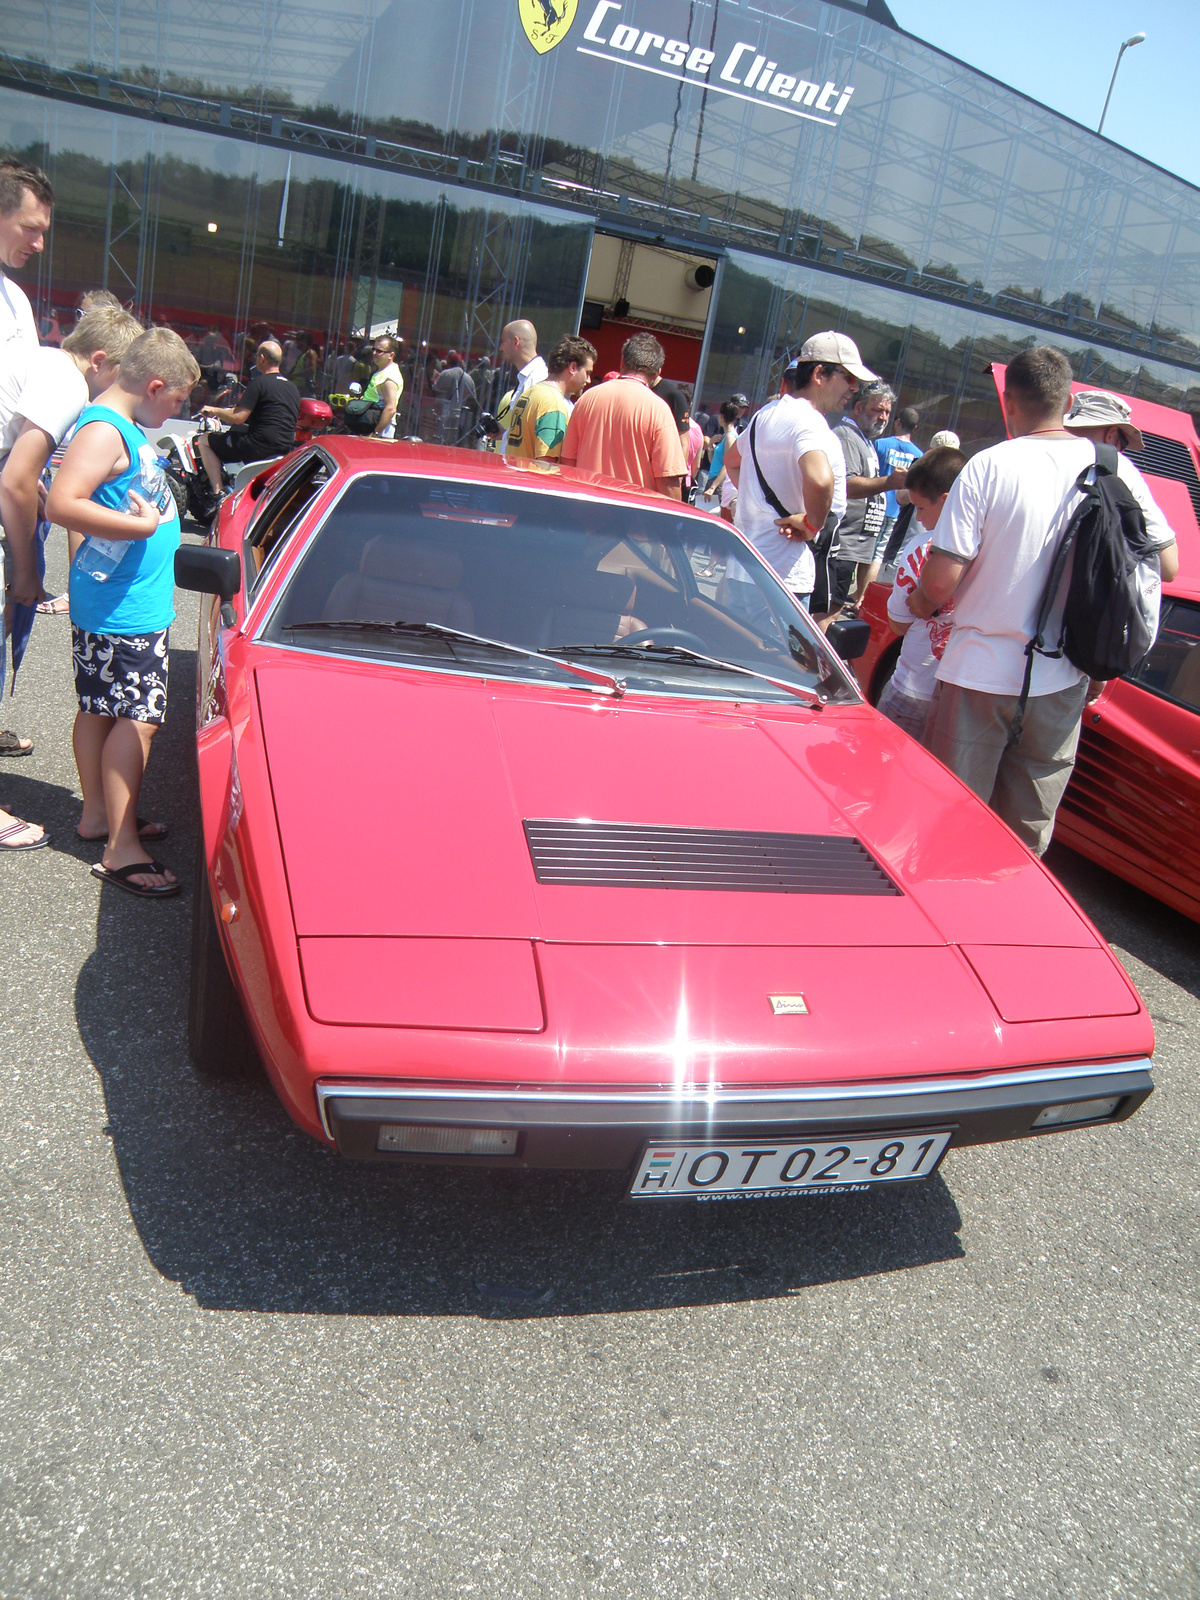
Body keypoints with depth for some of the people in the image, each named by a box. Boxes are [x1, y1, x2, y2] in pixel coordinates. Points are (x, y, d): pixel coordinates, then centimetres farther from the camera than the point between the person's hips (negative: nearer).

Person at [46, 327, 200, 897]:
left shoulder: (125, 427, 13)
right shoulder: (103, 430, -18)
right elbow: (60, 504, -29)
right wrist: (141, 525, -26)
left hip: (132, 599, 10)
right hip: (122, 608, -10)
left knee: (100, 709, 17)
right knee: (137, 718, -9)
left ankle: (98, 813, 30)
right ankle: (120, 849, -4)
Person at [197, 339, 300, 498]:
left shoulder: (259, 382, -10)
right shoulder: (293, 388, 14)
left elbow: (238, 418, -16)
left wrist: (214, 411, 3)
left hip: (259, 445, -8)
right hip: (285, 448, 8)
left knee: (205, 440, 7)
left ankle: (218, 493, -4)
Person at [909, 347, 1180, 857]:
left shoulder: (988, 466, -12)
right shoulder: (1117, 469, -1)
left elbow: (942, 579, -16)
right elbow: (1165, 564, 4)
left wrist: (922, 601, 7)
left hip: (979, 673, -3)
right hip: (1063, 682, 4)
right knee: (1028, 834, 16)